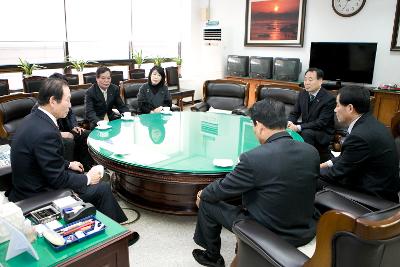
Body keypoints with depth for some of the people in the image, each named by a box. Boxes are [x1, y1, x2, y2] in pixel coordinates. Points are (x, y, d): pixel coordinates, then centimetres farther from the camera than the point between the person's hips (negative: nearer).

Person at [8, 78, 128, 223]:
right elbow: (58, 179, -25)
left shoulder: (34, 119, -1)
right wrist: (87, 178, -11)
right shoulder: (45, 132, -31)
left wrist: (68, 164, 15)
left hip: (32, 184, 10)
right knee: (102, 188, -3)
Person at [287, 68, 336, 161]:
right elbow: (294, 113, 6)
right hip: (305, 129, 6)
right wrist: (290, 122, -19)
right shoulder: (302, 94, 1)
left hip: (323, 133, -6)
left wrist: (298, 127, -31)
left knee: (306, 132, -35)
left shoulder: (329, 99, -18)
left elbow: (321, 123, -23)